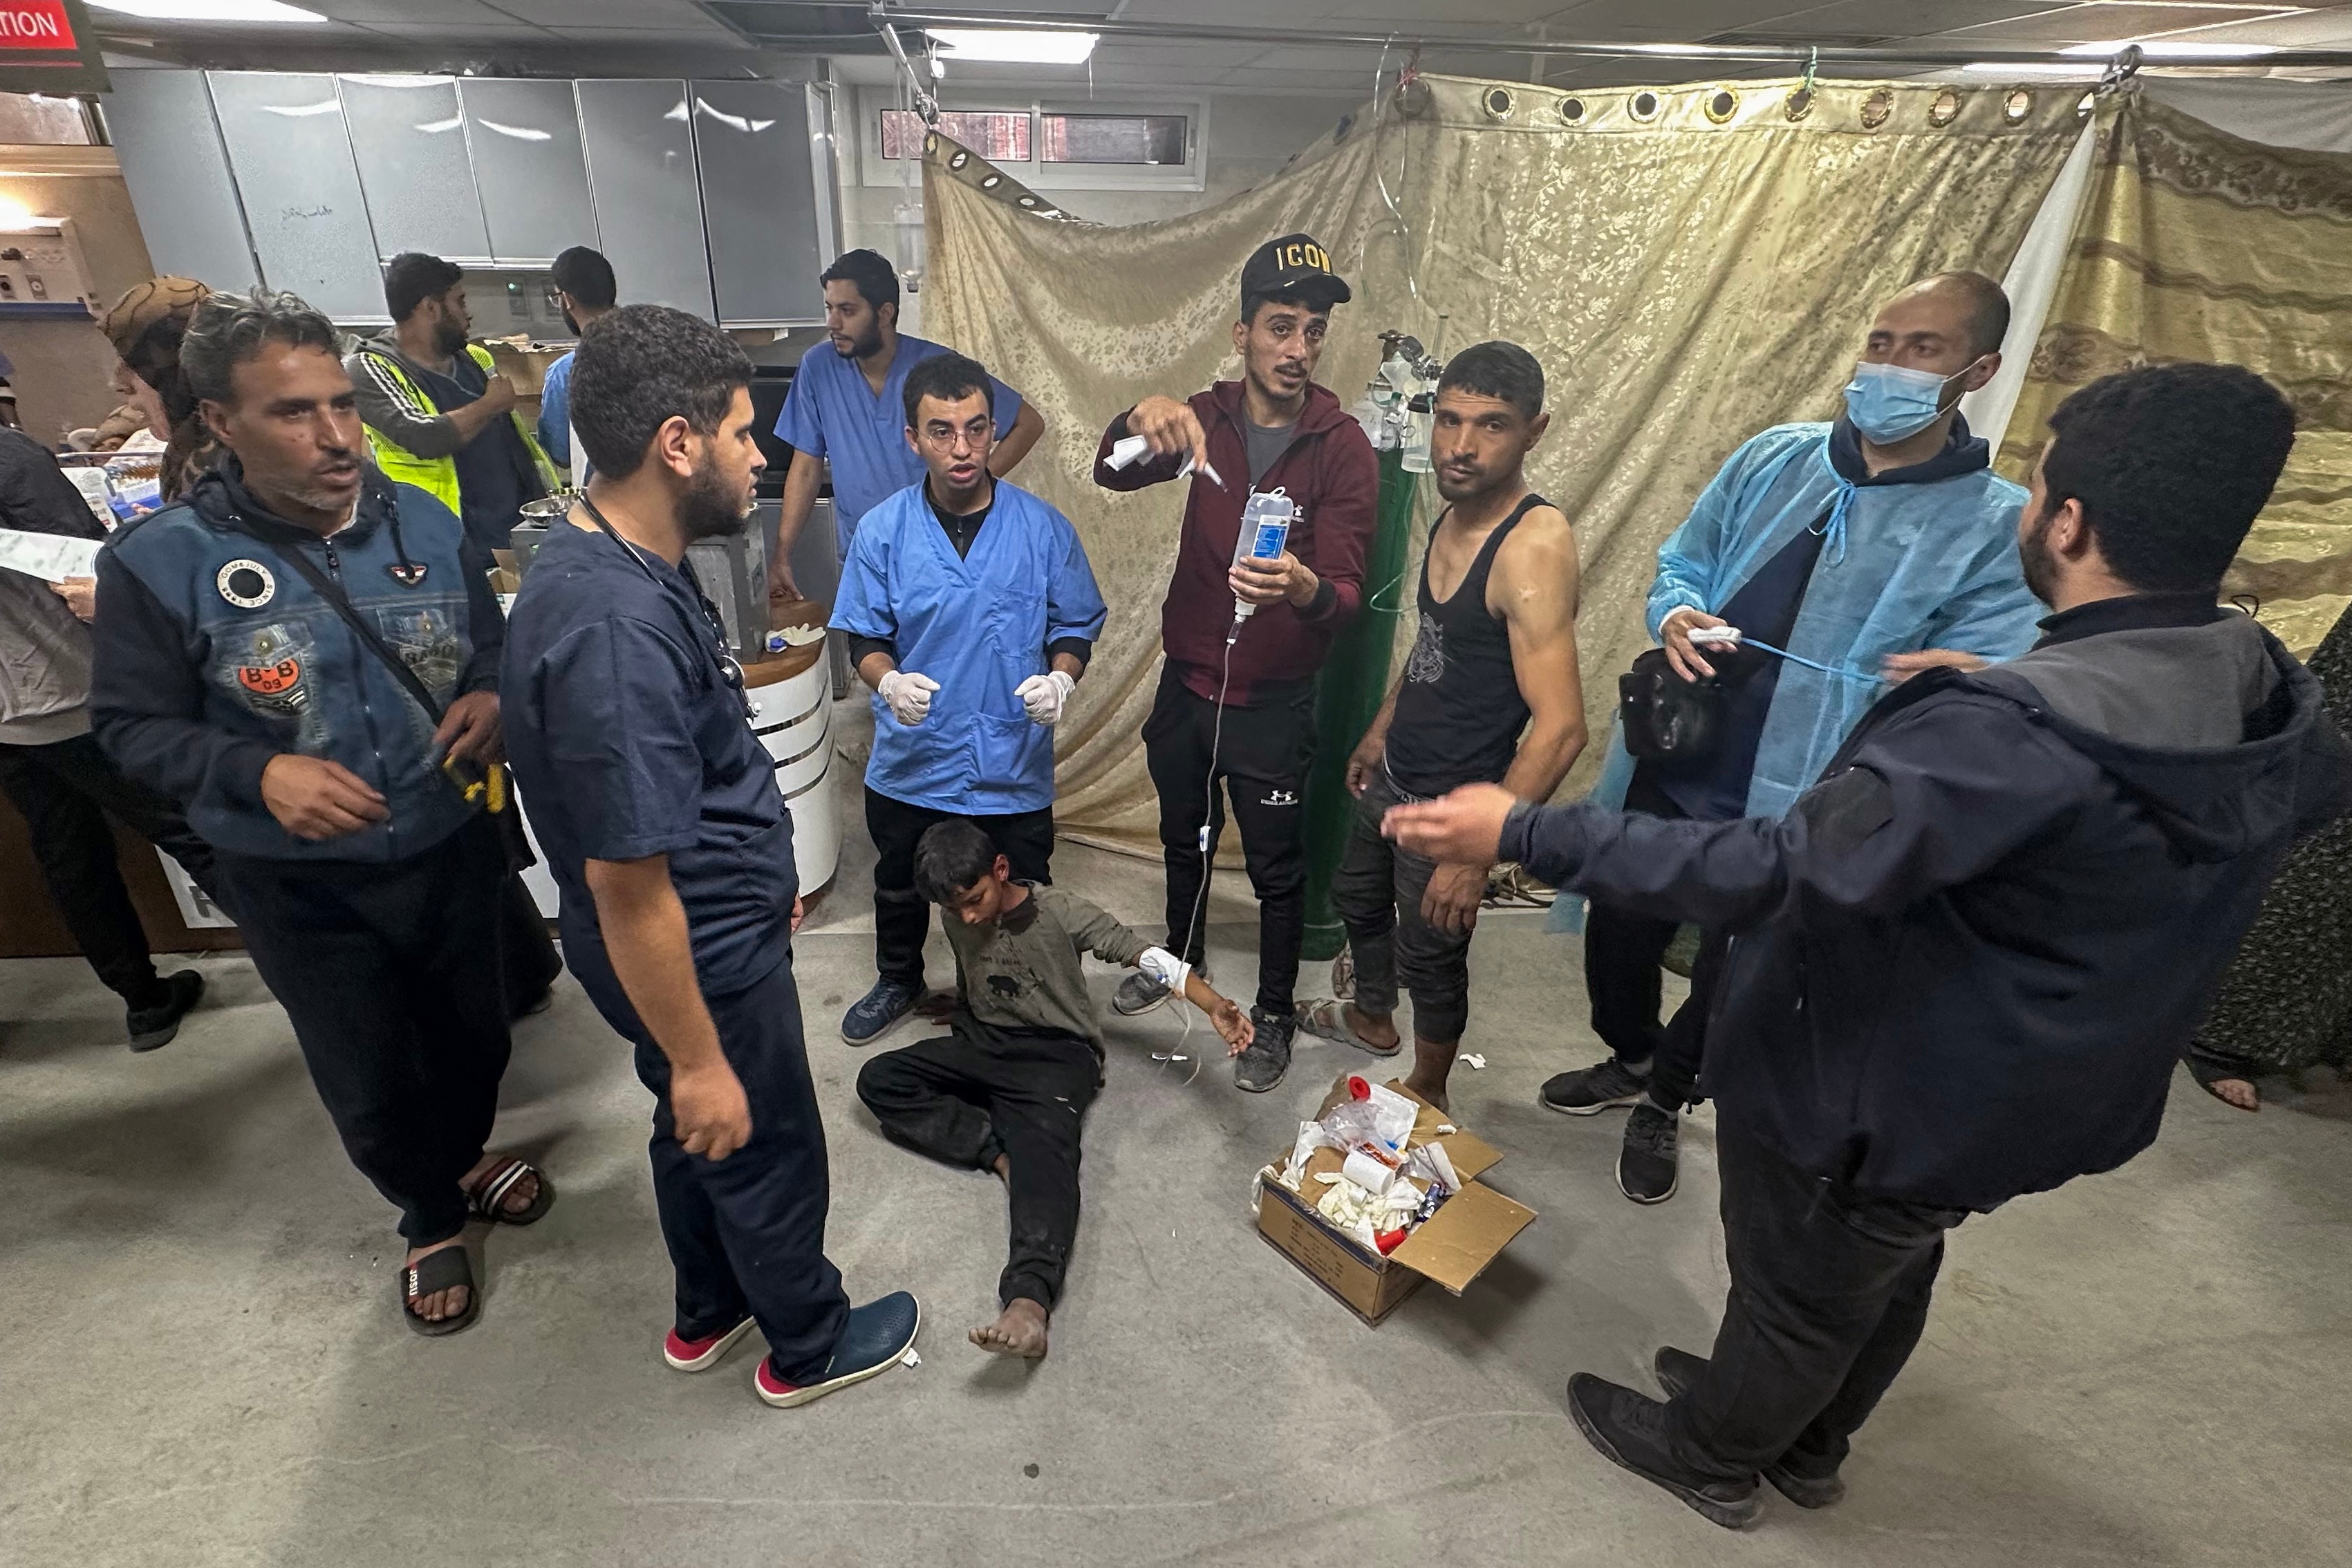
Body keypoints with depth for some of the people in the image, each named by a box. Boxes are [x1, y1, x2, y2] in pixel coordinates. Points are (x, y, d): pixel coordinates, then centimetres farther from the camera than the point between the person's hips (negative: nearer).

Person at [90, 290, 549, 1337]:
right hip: (299, 886, -2)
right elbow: (132, 725, -7)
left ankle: (464, 1157, 53)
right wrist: (257, 772, -25)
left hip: (450, 850, 2)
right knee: (370, 1085, 15)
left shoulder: (426, 524, -6)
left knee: (473, 1034, 22)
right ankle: (430, 1220, 43)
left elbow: (491, 650, 5)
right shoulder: (160, 561, -14)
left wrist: (490, 699, -18)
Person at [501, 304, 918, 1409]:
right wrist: (696, 1058, -21)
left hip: (715, 915, 9)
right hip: (704, 956, -9)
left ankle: (708, 1315, 51)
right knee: (765, 1151, 14)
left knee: (701, 1135, 27)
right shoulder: (616, 630, -33)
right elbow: (625, 880, -30)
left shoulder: (613, 562, 0)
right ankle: (808, 1347, 40)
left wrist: (760, 871, 22)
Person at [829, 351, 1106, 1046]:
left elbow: (1077, 623, 0)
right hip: (912, 760, 2)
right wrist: (888, 681, -25)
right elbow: (864, 635, -3)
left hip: (1015, 761, -1)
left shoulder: (1043, 528, -9)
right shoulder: (884, 530, -7)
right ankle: (899, 981, 53)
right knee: (899, 885, 25)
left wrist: (1060, 677, -21)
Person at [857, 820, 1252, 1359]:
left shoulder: (1061, 914, -12)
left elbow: (1143, 953, -17)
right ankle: (998, 1150, -26)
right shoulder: (957, 920, 2)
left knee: (1045, 1148, -35)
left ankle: (1028, 1300, -57)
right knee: (878, 1078, -17)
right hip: (981, 1046, 6)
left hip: (1056, 1054, -5)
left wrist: (1213, 1005, -29)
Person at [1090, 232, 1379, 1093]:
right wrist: (1143, 417, -37)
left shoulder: (1342, 448, -13)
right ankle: (1181, 957, 49)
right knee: (1184, 838, 23)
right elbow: (1113, 474, -14)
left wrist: (1305, 588, -44)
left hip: (1274, 700, -3)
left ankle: (1275, 1014, 32)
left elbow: (1347, 587, -19)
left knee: (1277, 868, 10)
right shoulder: (1206, 417, -2)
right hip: (1187, 681, 4)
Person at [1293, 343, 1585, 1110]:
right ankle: (1372, 1019, 56)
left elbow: (1560, 728, -31)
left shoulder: (1534, 546, -28)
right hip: (1392, 776, 9)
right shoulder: (1452, 516, -1)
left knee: (1430, 952, 12)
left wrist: (1477, 854, -30)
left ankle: (1426, 1090, 40)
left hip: (1452, 804, -8)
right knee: (1356, 895, 28)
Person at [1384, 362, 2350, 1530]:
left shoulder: (2013, 734, -37)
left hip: (1875, 1094, -8)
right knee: (1889, 1276, 30)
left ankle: (1709, 1455, 47)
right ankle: (1808, 1445, 56)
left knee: (1796, 1294, 18)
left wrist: (1527, 833, -39)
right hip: (2029, 1095, 8)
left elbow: (1772, 871, -44)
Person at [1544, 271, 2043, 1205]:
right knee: (1618, 937, 17)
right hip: (1670, 772, 4)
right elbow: (1680, 564, 11)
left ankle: (1664, 1102, 46)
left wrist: (1965, 688, -39)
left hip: (1791, 814, -3)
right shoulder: (1775, 459, 4)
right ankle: (1628, 1061, 49)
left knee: (1727, 981, 16)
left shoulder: (2000, 528, -9)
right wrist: (1674, 615, -13)